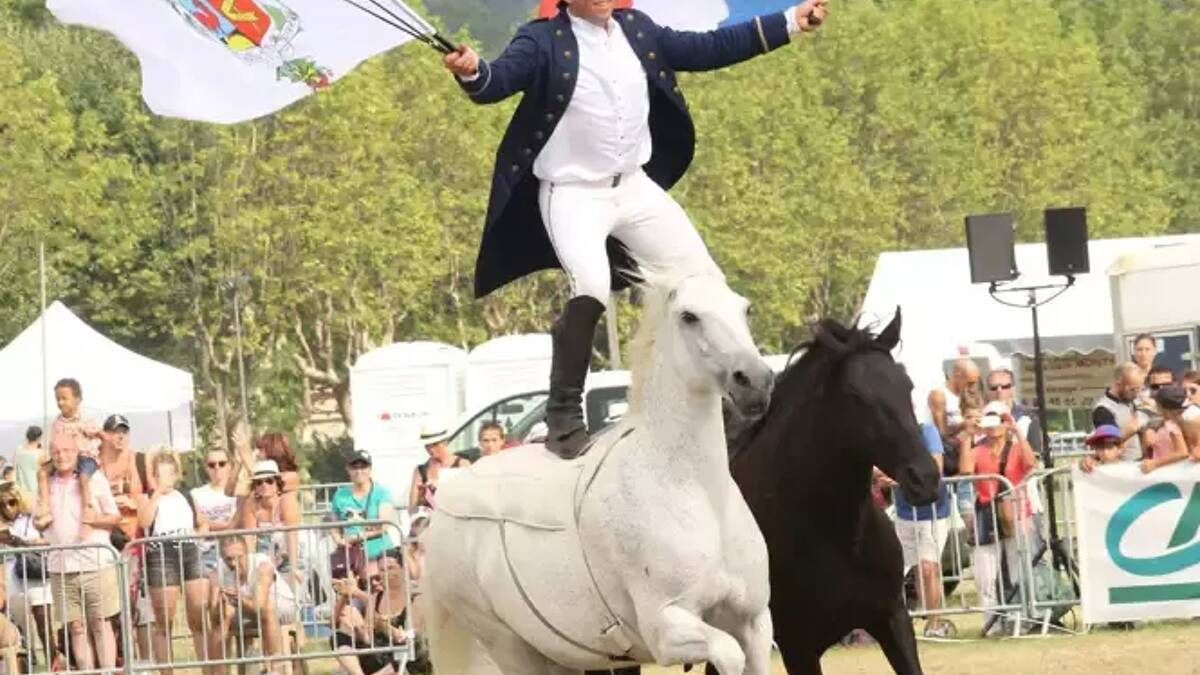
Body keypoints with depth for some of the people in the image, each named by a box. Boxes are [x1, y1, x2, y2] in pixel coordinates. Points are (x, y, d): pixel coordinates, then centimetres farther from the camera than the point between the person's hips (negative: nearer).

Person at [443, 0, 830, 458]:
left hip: (634, 186, 7)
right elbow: (500, 81, -27)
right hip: (573, 193, -7)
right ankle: (564, 415, -19)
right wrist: (473, 73, -52)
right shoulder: (543, 41, -13)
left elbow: (704, 50, 13)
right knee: (590, 288, -30)